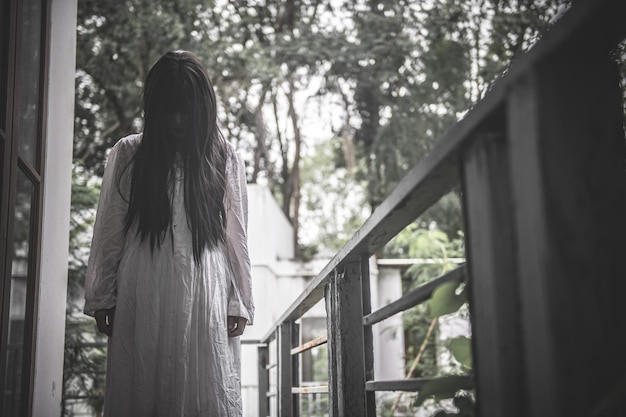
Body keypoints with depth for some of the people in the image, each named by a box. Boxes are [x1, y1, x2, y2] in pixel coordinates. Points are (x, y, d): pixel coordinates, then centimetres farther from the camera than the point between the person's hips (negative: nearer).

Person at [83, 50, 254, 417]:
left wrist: (240, 304, 3)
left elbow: (236, 237, 8)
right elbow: (109, 232, 10)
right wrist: (101, 299, 7)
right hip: (142, 300, 0)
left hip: (205, 297, 0)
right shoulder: (128, 154, 8)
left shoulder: (225, 159, 9)